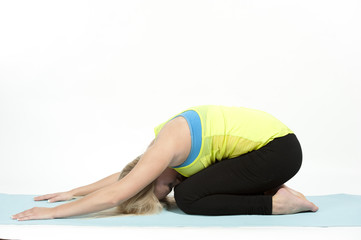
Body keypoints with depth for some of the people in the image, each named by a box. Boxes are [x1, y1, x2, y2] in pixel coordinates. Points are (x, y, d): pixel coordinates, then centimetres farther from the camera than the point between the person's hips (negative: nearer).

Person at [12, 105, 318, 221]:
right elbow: (122, 176, 22)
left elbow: (114, 195, -22)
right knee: (191, 186, 10)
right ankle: (269, 189, 11)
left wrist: (53, 212, -15)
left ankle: (277, 202, -9)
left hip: (279, 150, -9)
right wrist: (73, 192, 23)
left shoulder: (166, 149, -20)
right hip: (269, 139, 10)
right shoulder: (168, 138, 8)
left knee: (188, 196, -13)